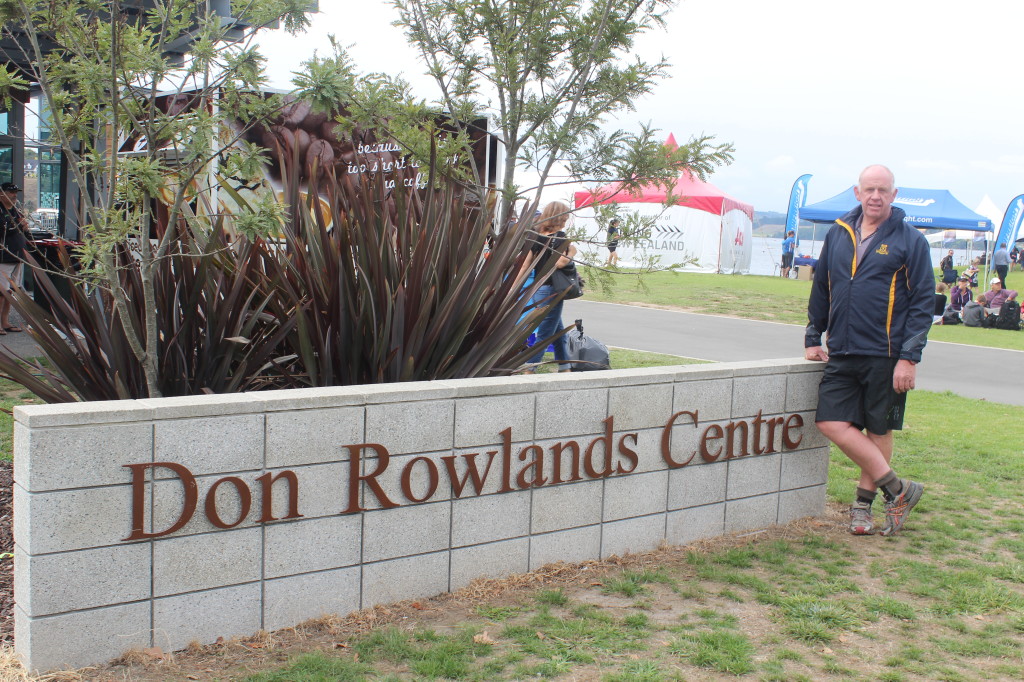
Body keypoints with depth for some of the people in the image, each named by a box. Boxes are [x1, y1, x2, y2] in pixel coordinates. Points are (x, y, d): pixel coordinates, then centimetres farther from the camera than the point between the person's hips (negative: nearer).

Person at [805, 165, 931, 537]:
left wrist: (909, 357, -11)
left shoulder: (910, 241, -2)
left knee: (878, 430, 5)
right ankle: (897, 488, 5)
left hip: (886, 356, -4)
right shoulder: (838, 234, 10)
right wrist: (813, 338, 16)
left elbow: (922, 302, -4)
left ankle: (864, 502, 21)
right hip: (841, 354, 4)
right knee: (831, 422, -6)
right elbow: (821, 290, 20)